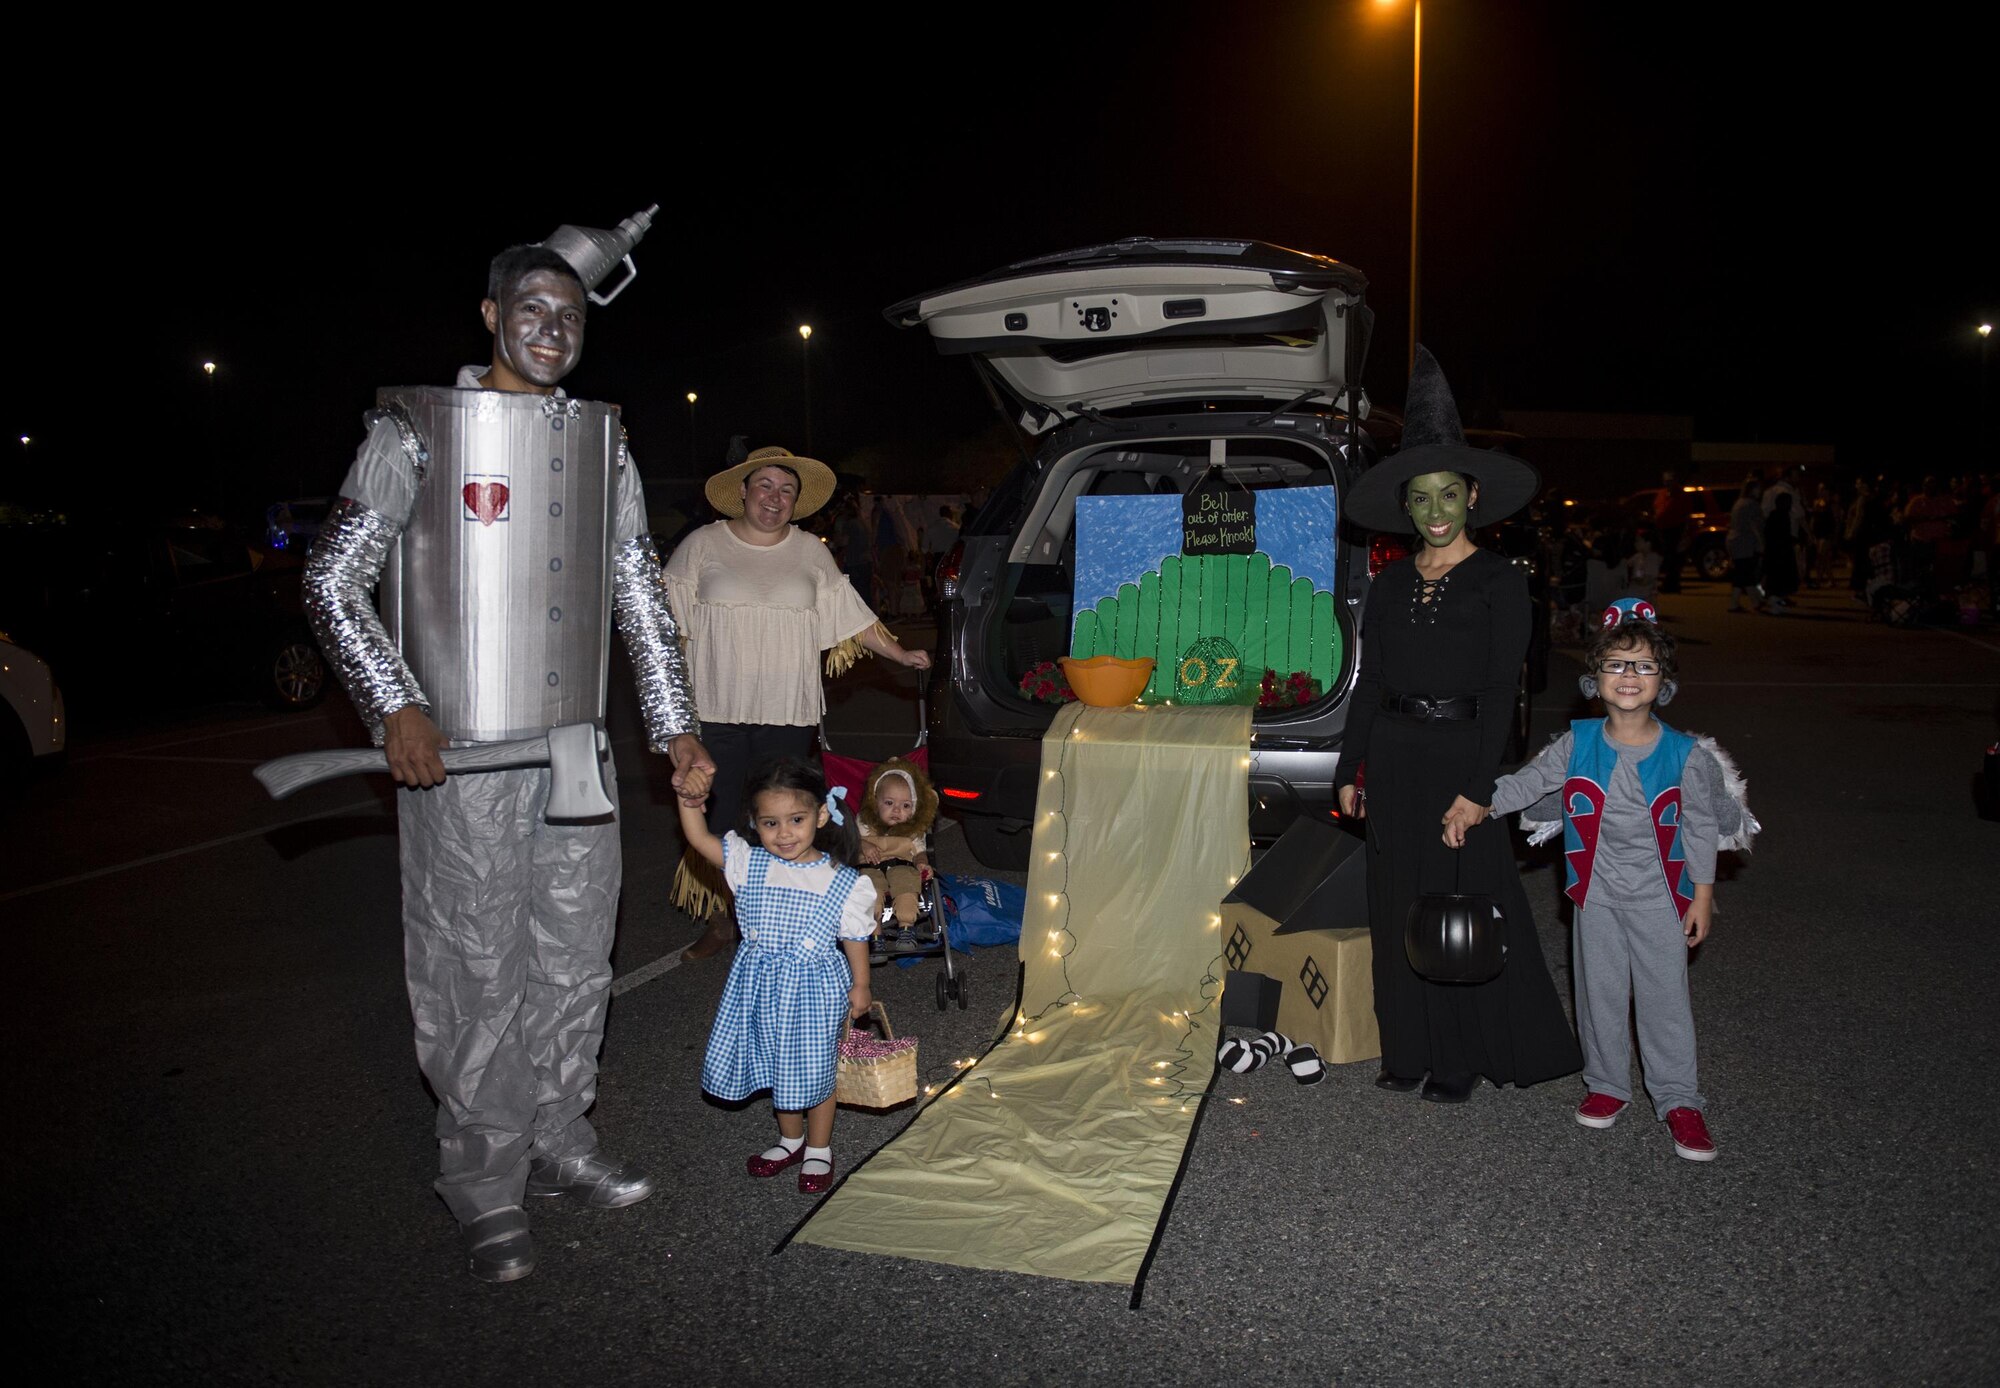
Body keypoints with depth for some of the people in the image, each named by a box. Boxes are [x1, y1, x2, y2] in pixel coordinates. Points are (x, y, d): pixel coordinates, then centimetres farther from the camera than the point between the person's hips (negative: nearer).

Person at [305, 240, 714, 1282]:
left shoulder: (601, 442, 13)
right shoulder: (416, 430, -1)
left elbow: (641, 593, 15)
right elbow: (332, 581, -3)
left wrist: (673, 721, 10)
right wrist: (397, 705, -15)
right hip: (456, 755, -4)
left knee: (574, 960, 12)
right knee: (476, 972, 2)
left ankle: (557, 1140, 30)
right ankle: (486, 1191, 16)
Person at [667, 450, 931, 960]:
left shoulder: (811, 552, 11)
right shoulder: (703, 545, 4)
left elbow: (852, 617, 14)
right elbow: (670, 622, 5)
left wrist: (900, 654, 8)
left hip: (788, 711, 1)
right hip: (716, 708, -1)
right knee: (718, 820, 1)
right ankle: (719, 922, 16)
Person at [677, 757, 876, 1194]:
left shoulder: (843, 883, -14)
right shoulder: (749, 864, -9)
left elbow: (855, 938, -4)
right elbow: (698, 837, -13)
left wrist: (860, 985, 2)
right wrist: (688, 794, -27)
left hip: (815, 988, -3)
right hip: (761, 985, 3)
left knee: (814, 1070, 10)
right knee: (777, 1067, 19)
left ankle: (819, 1149, 33)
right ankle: (791, 1139, 42)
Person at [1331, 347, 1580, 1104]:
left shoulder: (1499, 581, -5)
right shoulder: (1389, 585, 9)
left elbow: (1500, 691, -10)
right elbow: (1369, 684, 11)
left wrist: (1477, 786, -17)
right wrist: (1349, 771, 9)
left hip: (1459, 750, -5)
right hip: (1393, 753, 5)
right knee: (1399, 906, 10)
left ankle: (1462, 1056, 18)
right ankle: (1408, 1049, 23)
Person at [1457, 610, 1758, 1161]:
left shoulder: (1686, 755, -8)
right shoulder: (1577, 744, -5)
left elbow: (1701, 829, -2)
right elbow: (1526, 783, -4)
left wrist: (1702, 898, -1)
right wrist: (1473, 810, -18)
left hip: (1659, 896, -2)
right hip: (1595, 893, 2)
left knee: (1665, 997, 5)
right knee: (1600, 992, 12)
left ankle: (1678, 1100, 19)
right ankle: (1607, 1085, 29)